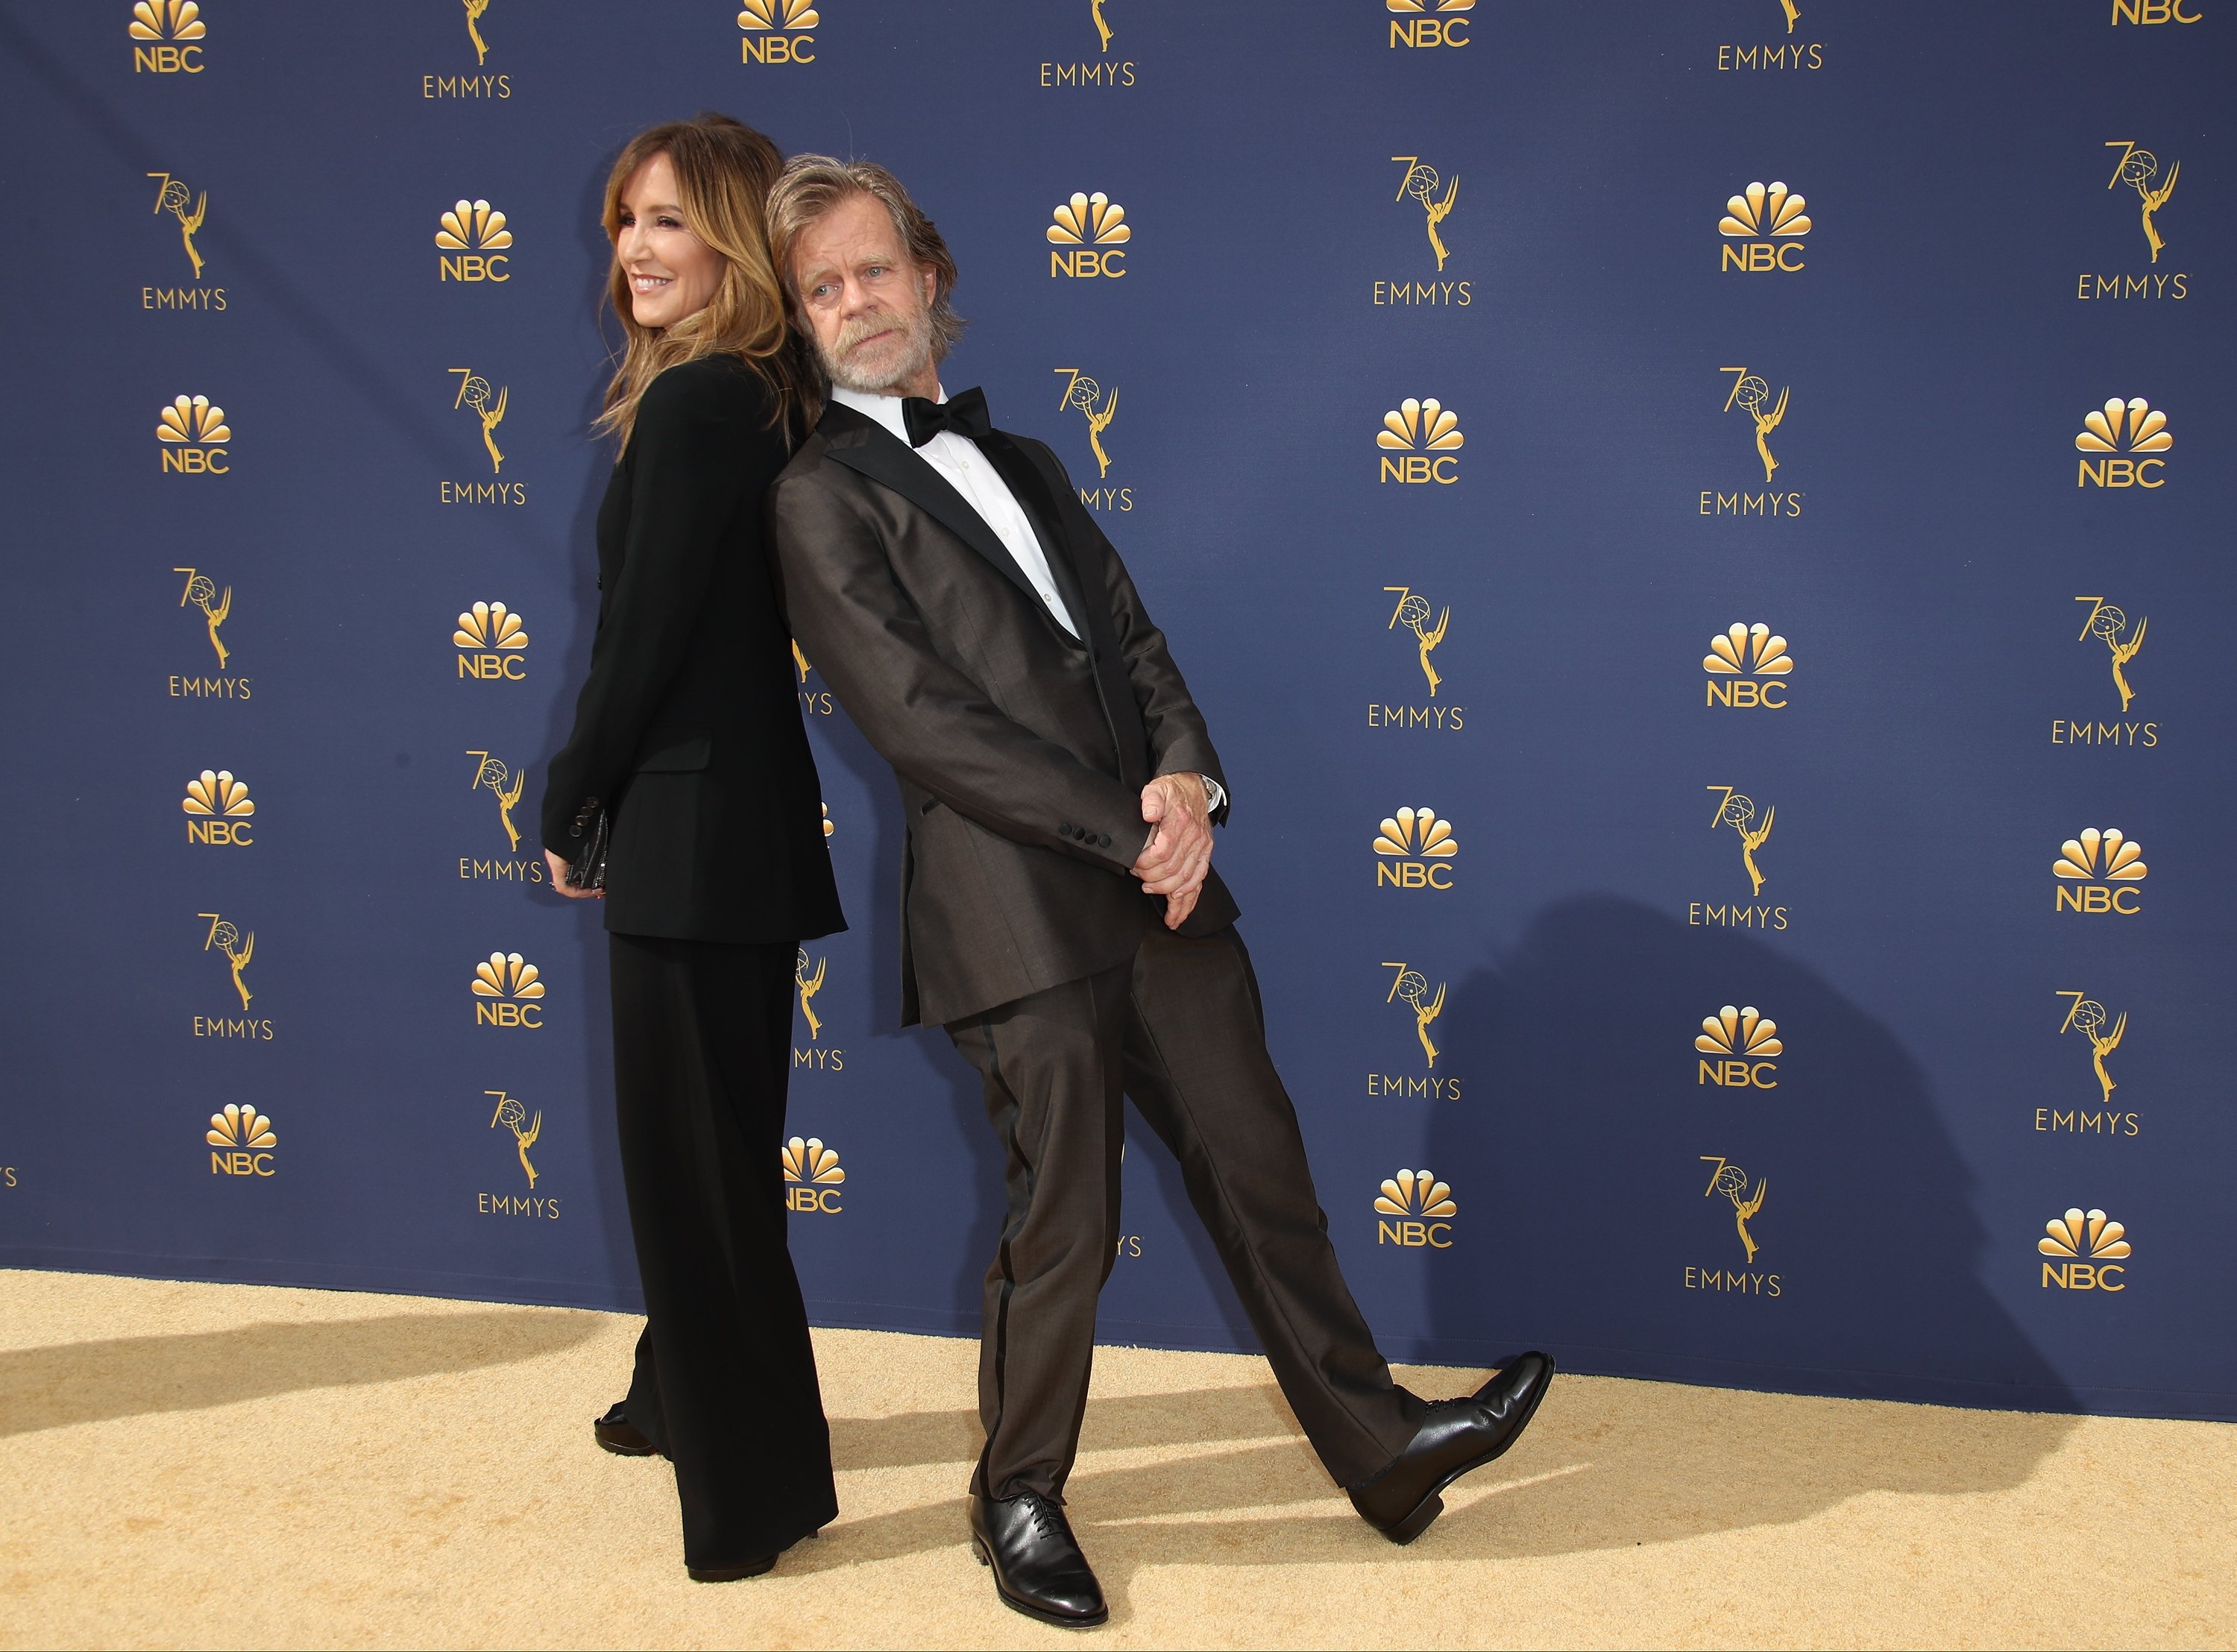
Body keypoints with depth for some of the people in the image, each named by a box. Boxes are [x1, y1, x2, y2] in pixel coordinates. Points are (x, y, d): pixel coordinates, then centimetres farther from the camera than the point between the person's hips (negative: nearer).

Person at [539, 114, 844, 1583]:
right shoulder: (767, 403, 10)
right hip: (749, 817, 9)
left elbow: (644, 646, -16)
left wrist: (566, 812, -2)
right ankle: (685, 1395, 42)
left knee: (696, 1160, 2)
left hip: (692, 829, -9)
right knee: (712, 1142, 23)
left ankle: (755, 1492, 16)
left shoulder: (690, 405, -17)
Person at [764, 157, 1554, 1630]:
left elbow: (1139, 642, 15)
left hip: (1156, 878, 6)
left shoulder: (1021, 462, 21)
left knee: (1258, 1167, 10)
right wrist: (1129, 835, -14)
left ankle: (1380, 1446, 23)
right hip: (1016, 911, -6)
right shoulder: (821, 497, -2)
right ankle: (1022, 1496, 25)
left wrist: (1188, 781, -7)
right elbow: (926, 722, -11)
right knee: (1065, 1223, 3)